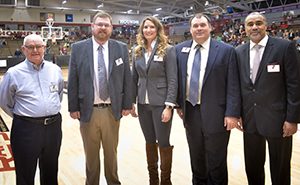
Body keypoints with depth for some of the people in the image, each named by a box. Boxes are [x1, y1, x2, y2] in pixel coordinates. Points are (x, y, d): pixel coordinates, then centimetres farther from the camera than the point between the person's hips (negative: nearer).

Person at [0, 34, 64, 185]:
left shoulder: (55, 70, 3)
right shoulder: (14, 73, -6)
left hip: (54, 126, 3)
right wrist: (21, 116, 8)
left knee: (51, 171, 19)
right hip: (26, 128, -2)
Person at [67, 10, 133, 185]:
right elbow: (73, 80, -1)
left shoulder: (121, 48, 2)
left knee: (111, 151, 15)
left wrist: (127, 104, 0)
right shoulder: (78, 48, -1)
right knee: (91, 153, 13)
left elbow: (127, 79, 3)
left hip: (112, 110, 1)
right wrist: (73, 107, -4)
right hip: (88, 110, -1)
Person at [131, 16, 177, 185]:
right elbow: (134, 78, 12)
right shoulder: (138, 52, 8)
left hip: (161, 103, -4)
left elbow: (172, 80, -11)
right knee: (149, 142, 13)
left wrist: (169, 106, -17)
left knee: (163, 143, 3)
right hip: (143, 104, 5)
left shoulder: (168, 50, -6)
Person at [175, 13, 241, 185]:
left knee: (216, 161, 9)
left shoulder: (226, 50, -6)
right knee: (196, 157, 18)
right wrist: (179, 104, 7)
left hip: (215, 113, -3)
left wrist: (232, 113, -12)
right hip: (190, 111, 4)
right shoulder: (180, 49, 6)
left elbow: (233, 85, -8)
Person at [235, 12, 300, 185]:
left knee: (280, 171, 11)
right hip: (250, 120, 4)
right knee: (252, 167, 16)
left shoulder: (285, 47, -7)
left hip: (277, 119, -4)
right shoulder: (239, 52, 7)